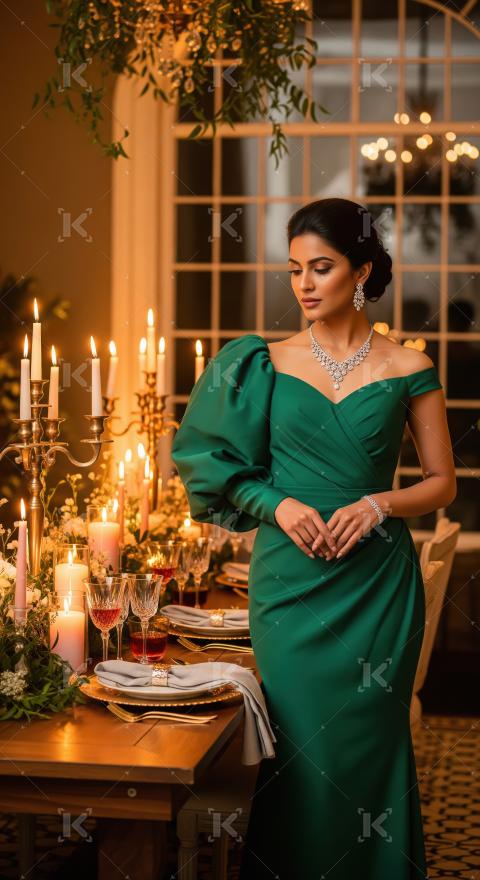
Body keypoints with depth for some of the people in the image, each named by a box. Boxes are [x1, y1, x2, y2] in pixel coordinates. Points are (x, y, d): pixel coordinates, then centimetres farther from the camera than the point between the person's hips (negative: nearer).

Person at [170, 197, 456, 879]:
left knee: (368, 743, 5)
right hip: (289, 579, 1)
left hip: (377, 582, 0)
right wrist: (279, 505, -10)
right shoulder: (267, 363, 3)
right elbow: (221, 466, 8)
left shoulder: (407, 369, 1)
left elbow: (442, 483, 5)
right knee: (298, 744, 3)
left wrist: (379, 504, -12)